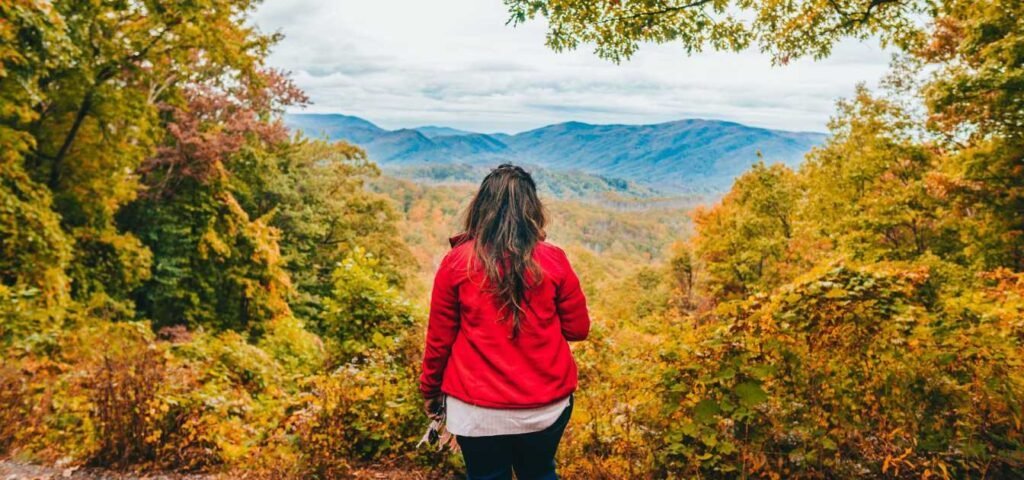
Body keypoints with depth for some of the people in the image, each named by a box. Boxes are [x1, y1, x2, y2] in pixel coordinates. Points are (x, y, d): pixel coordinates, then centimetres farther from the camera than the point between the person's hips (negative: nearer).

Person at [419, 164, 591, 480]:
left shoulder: (457, 262, -10)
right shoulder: (553, 260, -9)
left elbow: (439, 337, -3)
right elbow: (578, 329, -1)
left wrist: (430, 389, 11)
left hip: (478, 406, -1)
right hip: (546, 404, 1)